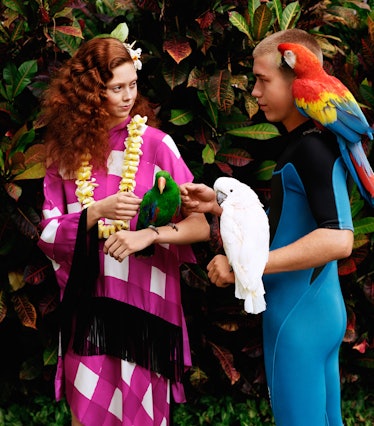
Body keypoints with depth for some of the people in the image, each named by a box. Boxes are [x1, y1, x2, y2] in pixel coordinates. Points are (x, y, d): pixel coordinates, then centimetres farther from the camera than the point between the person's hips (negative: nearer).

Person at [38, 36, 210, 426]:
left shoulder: (155, 144, -5)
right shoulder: (66, 147, 2)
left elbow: (200, 224, -9)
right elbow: (48, 234, -1)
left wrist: (149, 234, -25)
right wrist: (98, 212, -16)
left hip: (144, 303, -2)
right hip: (86, 306, 2)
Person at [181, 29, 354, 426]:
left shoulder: (313, 145, -18)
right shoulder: (301, 143, 13)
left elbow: (337, 239, -28)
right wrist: (219, 206, 7)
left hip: (298, 318, -10)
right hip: (320, 311, 10)